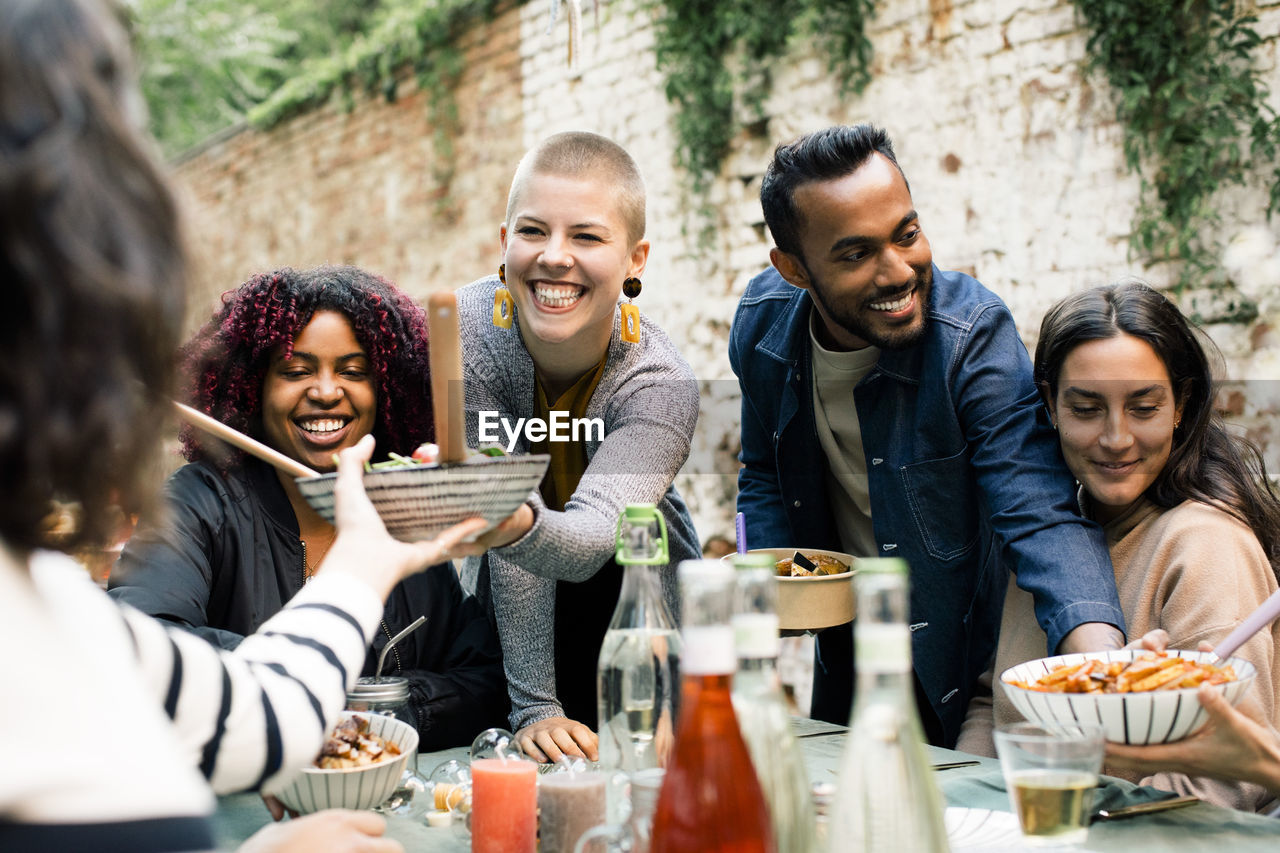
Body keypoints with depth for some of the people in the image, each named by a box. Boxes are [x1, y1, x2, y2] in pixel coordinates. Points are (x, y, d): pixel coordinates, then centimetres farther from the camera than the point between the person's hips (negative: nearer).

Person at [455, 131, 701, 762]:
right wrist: (534, 706, -28)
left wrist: (518, 524, -65)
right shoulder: (467, 329, -25)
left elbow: (593, 536, -41)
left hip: (644, 597, 0)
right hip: (510, 613, 1)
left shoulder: (661, 384, -27)